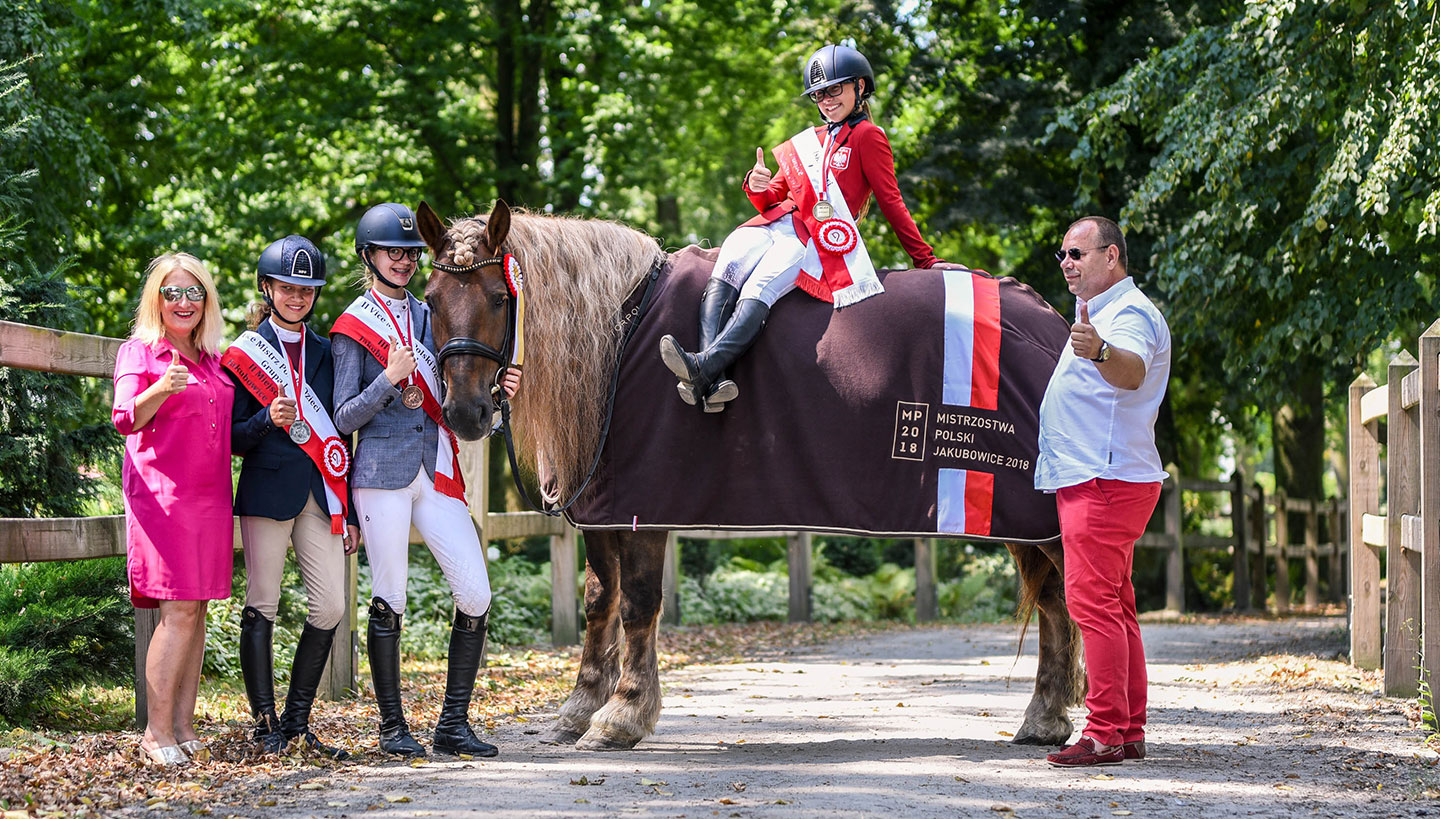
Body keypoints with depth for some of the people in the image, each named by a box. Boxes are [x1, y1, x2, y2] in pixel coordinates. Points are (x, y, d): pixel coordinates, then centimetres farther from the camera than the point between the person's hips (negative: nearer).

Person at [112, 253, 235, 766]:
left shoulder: (212, 361, 18)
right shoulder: (139, 352, 0)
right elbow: (127, 418, -16)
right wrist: (160, 390, -34)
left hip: (210, 499, 6)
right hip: (162, 496, -6)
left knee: (197, 610, 3)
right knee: (180, 611, -13)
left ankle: (183, 726, 6)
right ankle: (156, 733, -10)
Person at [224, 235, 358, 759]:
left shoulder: (326, 353, 15)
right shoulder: (244, 353, 3)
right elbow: (234, 439, 1)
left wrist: (350, 511, 13)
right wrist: (269, 419, -20)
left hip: (321, 494, 4)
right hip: (268, 492, -4)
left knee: (330, 606, -2)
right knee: (262, 606, -3)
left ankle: (298, 720, 9)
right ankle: (266, 726, 3)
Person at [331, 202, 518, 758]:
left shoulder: (427, 315, 16)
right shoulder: (353, 328, 1)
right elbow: (344, 419, -3)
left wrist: (496, 390, 3)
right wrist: (390, 380, -17)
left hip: (438, 472, 5)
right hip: (383, 474, -5)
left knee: (476, 595, -4)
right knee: (388, 602, -1)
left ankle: (454, 724, 5)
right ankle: (393, 727, 10)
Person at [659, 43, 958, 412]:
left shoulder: (867, 137, 9)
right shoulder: (808, 142, 29)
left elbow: (891, 202, 7)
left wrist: (925, 259, 4)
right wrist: (757, 186, 3)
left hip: (820, 238, -6)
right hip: (776, 225, 6)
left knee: (759, 290, -32)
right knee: (723, 275, -25)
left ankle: (704, 367, -54)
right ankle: (713, 383, -43)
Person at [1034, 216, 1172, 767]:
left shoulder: (1129, 313, -12)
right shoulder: (1099, 314, 22)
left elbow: (1132, 372, -36)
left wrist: (1100, 351, -55)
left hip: (1106, 480, -11)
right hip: (1093, 478, 11)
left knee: (1093, 602, -14)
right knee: (1112, 607, 12)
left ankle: (1106, 734, -16)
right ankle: (1128, 732, 15)